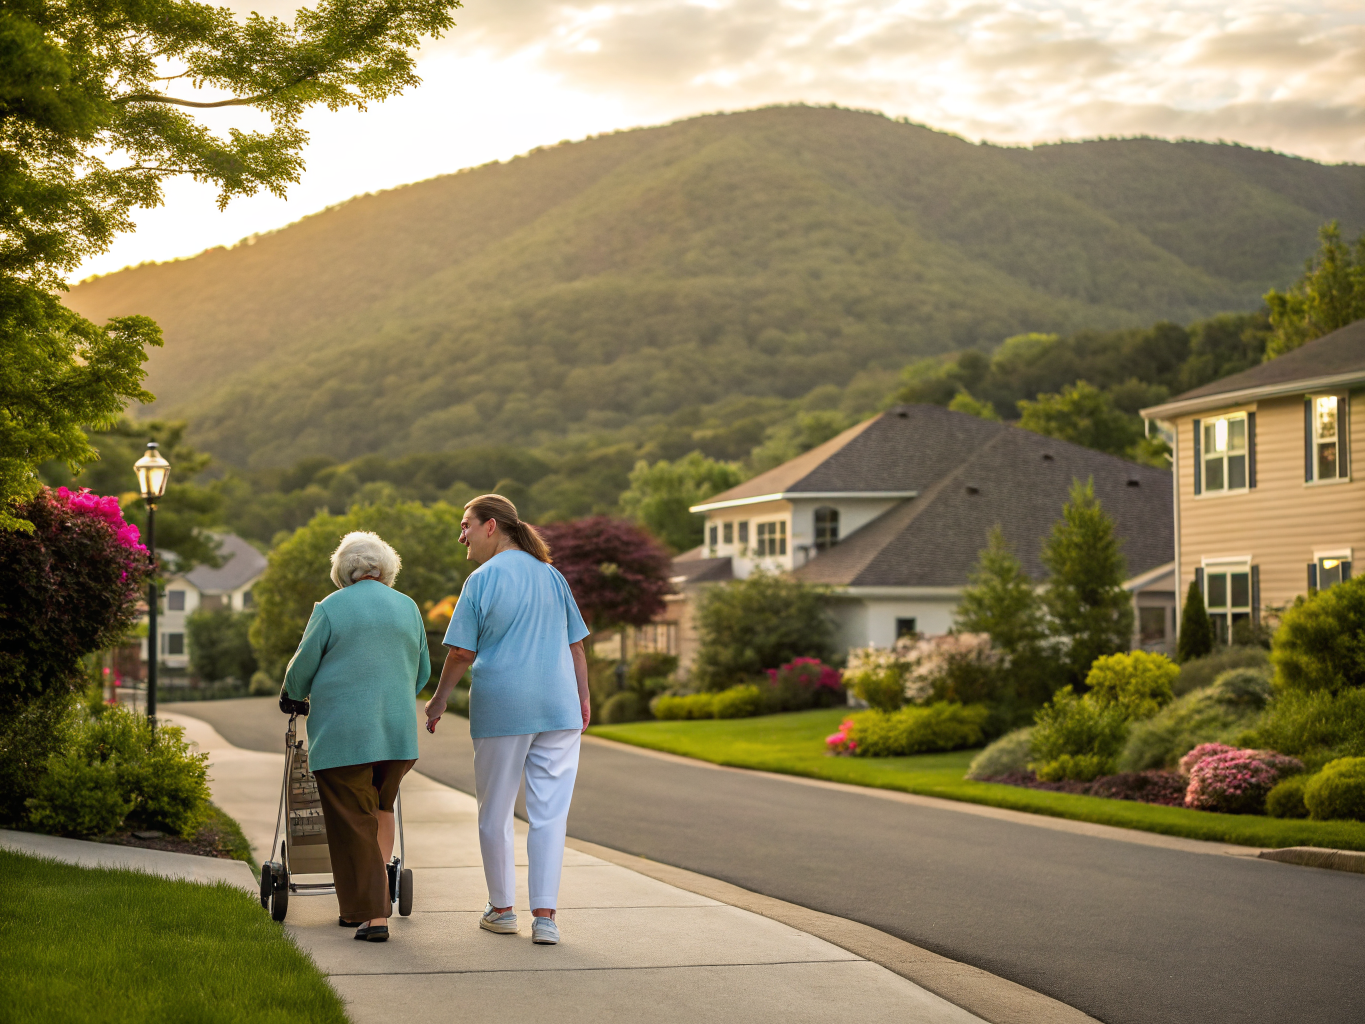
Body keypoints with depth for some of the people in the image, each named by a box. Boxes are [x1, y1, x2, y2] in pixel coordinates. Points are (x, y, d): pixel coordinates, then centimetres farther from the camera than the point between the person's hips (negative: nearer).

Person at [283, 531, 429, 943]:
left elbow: (300, 671, 2)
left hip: (342, 734, -4)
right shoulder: (408, 608, 9)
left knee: (353, 824, 2)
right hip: (398, 730, 4)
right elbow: (422, 673, 17)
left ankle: (370, 914, 0)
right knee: (380, 810, 22)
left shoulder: (331, 608, -2)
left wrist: (294, 696, 24)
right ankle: (378, 896, 12)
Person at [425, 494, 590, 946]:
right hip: (557, 706, 3)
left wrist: (438, 702, 7)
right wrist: (583, 701, 18)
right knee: (549, 813, 2)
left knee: (495, 812, 12)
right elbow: (576, 647, 11)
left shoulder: (481, 581, -5)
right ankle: (545, 916, -4)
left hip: (500, 707, -3)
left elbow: (461, 653, -6)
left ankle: (502, 908, 20)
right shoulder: (552, 575, 9)